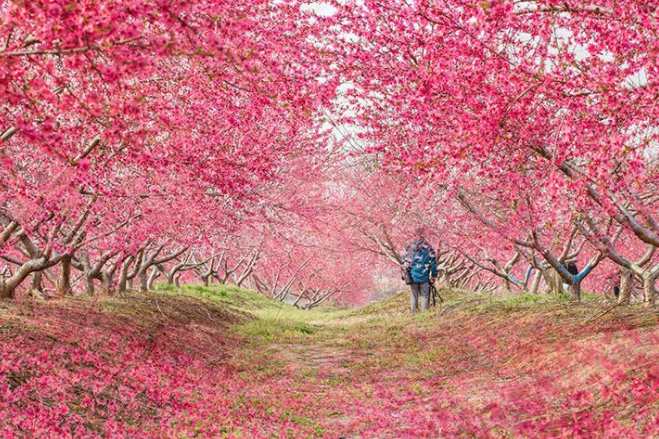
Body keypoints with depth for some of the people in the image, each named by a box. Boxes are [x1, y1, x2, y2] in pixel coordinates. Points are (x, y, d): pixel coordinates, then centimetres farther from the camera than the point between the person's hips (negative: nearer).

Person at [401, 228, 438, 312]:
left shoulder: (408, 247, 0)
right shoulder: (429, 248, -6)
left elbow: (404, 261, 6)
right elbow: (433, 263, -5)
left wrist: (405, 273, 18)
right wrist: (433, 276, 3)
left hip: (412, 276, 2)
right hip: (424, 277, -2)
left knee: (413, 296, 12)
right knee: (424, 296, 8)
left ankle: (414, 312, 14)